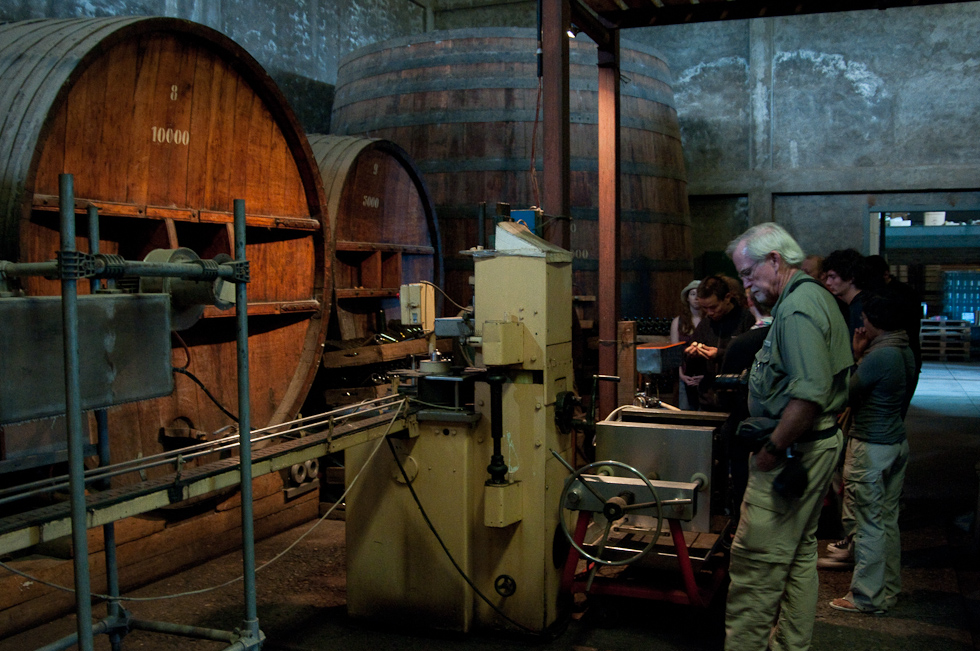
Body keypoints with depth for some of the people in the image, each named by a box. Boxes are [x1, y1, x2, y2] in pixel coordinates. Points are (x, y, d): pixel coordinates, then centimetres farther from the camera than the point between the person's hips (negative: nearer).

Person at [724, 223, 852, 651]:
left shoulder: (797, 308, -19)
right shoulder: (813, 297, 15)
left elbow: (809, 394, -27)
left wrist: (773, 449, -20)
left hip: (791, 451, -11)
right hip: (816, 444, 11)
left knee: (756, 563, -5)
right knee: (800, 555, 18)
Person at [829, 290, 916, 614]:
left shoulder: (879, 355, -22)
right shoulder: (906, 352, 7)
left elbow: (848, 394, -13)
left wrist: (857, 355, -2)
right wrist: (862, 356, 7)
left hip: (871, 447, -9)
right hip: (897, 442, 9)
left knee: (869, 524, 0)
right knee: (888, 519, 16)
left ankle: (868, 597, 9)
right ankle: (888, 589, 27)